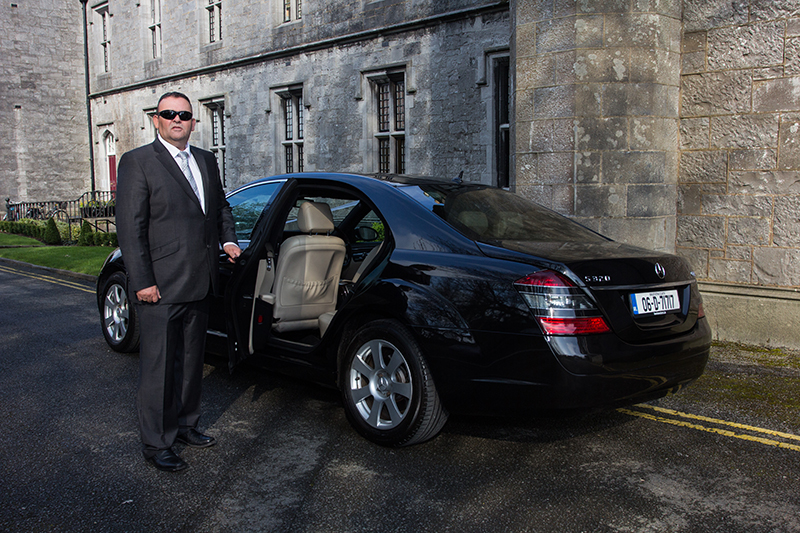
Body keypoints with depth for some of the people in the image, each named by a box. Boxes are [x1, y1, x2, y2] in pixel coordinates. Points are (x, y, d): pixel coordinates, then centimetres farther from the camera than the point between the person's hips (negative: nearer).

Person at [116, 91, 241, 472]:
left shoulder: (206, 161, 13)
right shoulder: (138, 162, -7)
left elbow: (221, 207, 25)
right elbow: (129, 228, -11)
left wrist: (227, 239, 6)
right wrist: (142, 281, -16)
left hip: (199, 284, 7)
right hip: (160, 288, -6)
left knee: (191, 361, 18)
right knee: (158, 369, 2)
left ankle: (185, 425, 34)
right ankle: (156, 444, 16)